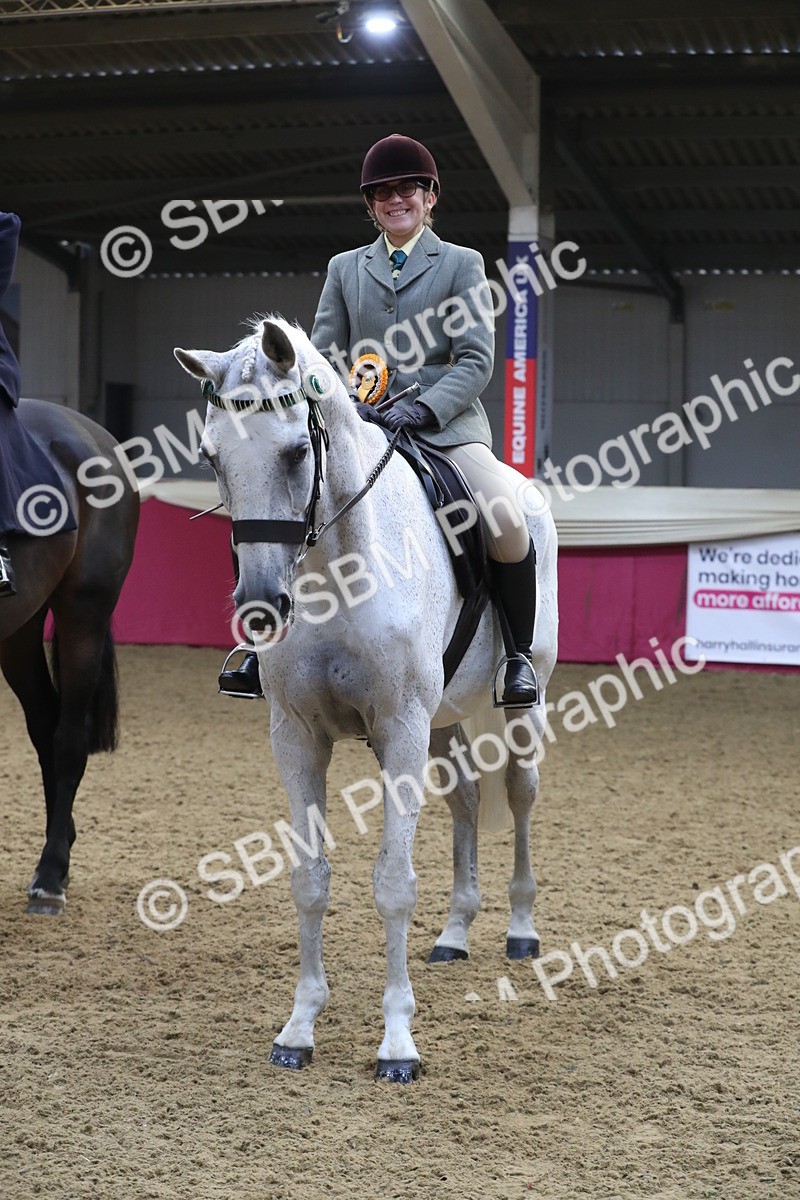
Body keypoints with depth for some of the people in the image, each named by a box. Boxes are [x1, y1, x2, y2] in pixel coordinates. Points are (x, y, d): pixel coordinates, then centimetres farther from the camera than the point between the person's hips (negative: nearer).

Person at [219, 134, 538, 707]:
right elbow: (323, 356, 14)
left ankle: (520, 656, -8)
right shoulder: (345, 268, 16)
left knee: (506, 519, -28)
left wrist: (422, 408, -18)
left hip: (446, 425, -3)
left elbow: (476, 359, -2)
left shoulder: (462, 263, 7)